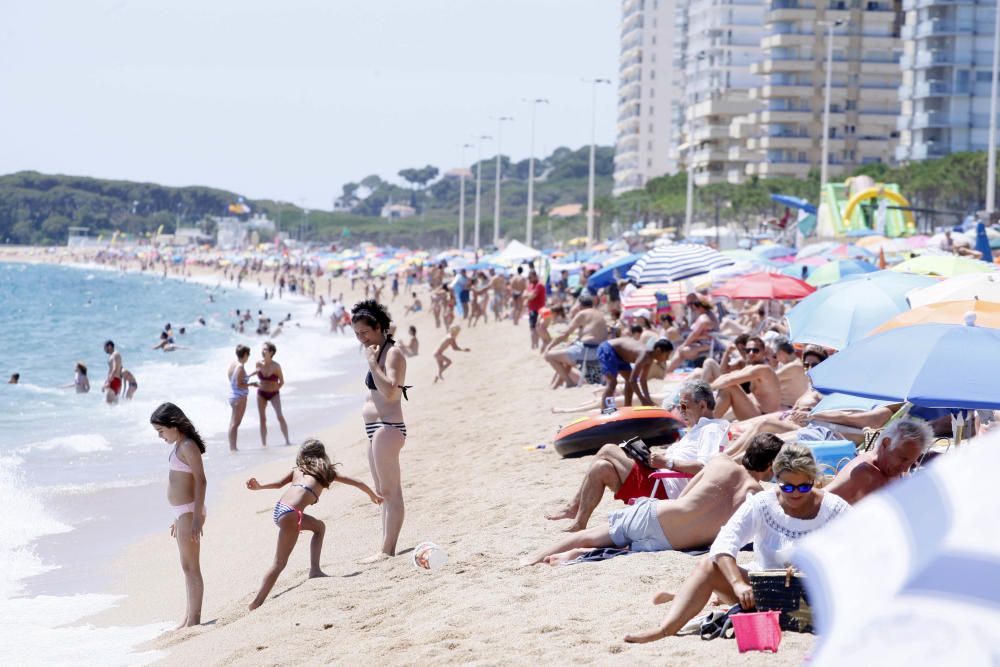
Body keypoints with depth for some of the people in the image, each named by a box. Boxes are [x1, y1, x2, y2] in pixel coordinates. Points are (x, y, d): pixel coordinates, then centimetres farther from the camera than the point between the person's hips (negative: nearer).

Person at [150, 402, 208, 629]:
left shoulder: (188, 446, -15)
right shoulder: (180, 445, 14)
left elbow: (201, 480, -19)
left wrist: (196, 517, -23)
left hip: (189, 512, -10)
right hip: (182, 512, 10)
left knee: (191, 567, -6)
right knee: (188, 567, 13)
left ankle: (193, 620, -3)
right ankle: (190, 618, 19)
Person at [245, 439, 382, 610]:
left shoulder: (297, 470, 27)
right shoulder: (327, 472, 21)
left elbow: (279, 483, 7)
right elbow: (358, 483, 30)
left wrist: (259, 487, 5)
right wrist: (373, 496, 45)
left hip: (279, 508, 6)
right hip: (290, 514, -6)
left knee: (319, 527, 26)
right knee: (279, 563, 2)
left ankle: (314, 570, 17)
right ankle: (256, 604, -2)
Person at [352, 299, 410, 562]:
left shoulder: (392, 353, -13)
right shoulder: (378, 353, 16)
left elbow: (390, 391, -27)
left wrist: (372, 363, -24)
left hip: (387, 428, -11)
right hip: (377, 429, 11)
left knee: (390, 491, -8)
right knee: (383, 492, 14)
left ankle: (387, 550, -7)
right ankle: (386, 546, 20)